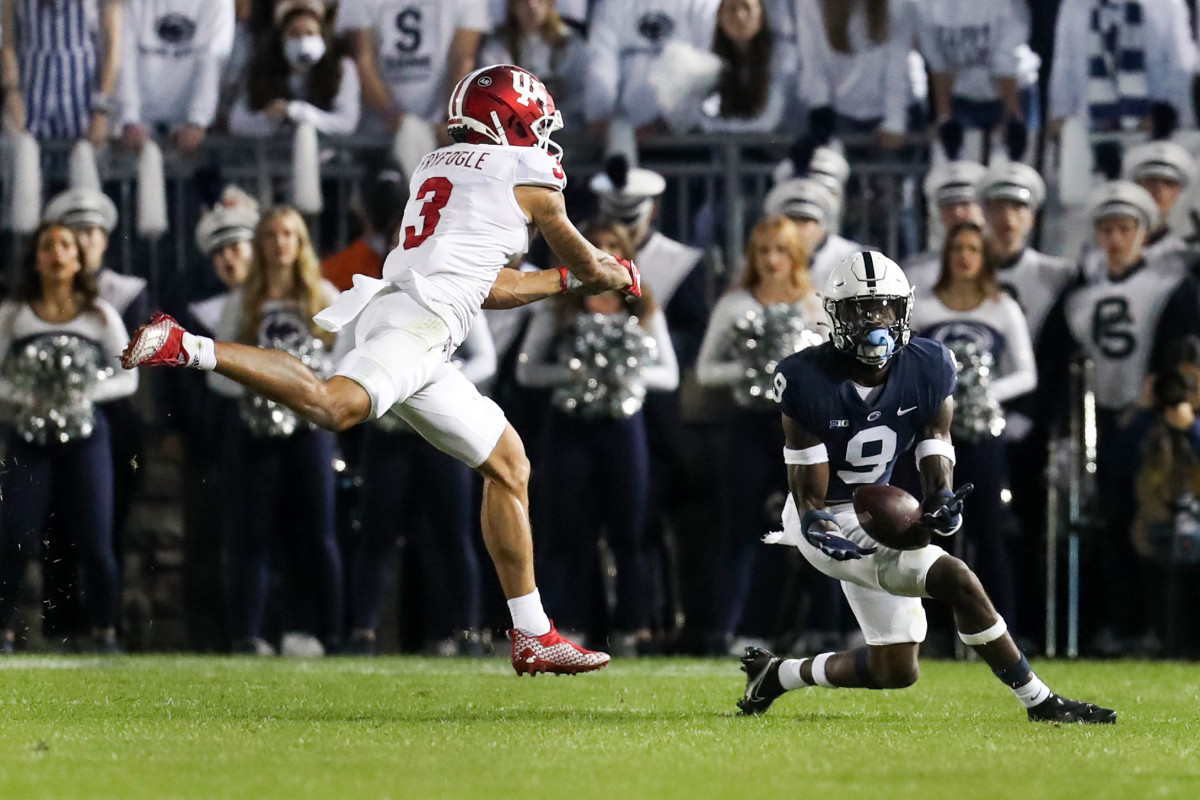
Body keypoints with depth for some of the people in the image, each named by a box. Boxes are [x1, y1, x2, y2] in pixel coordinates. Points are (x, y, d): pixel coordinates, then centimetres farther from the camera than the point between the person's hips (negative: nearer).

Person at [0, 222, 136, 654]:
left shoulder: (99, 315, 4)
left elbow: (127, 377, 6)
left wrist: (86, 393, -10)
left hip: (84, 436, 0)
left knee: (94, 542, -4)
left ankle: (105, 632, 8)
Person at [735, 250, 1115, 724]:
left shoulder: (927, 370, -9)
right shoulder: (809, 382, -21)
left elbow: (936, 469, -7)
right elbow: (811, 499, -17)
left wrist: (943, 505, -30)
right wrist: (825, 536, -39)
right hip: (835, 524, -6)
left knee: (895, 672, 9)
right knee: (957, 582, -23)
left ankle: (778, 674, 30)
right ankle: (1039, 702, -12)